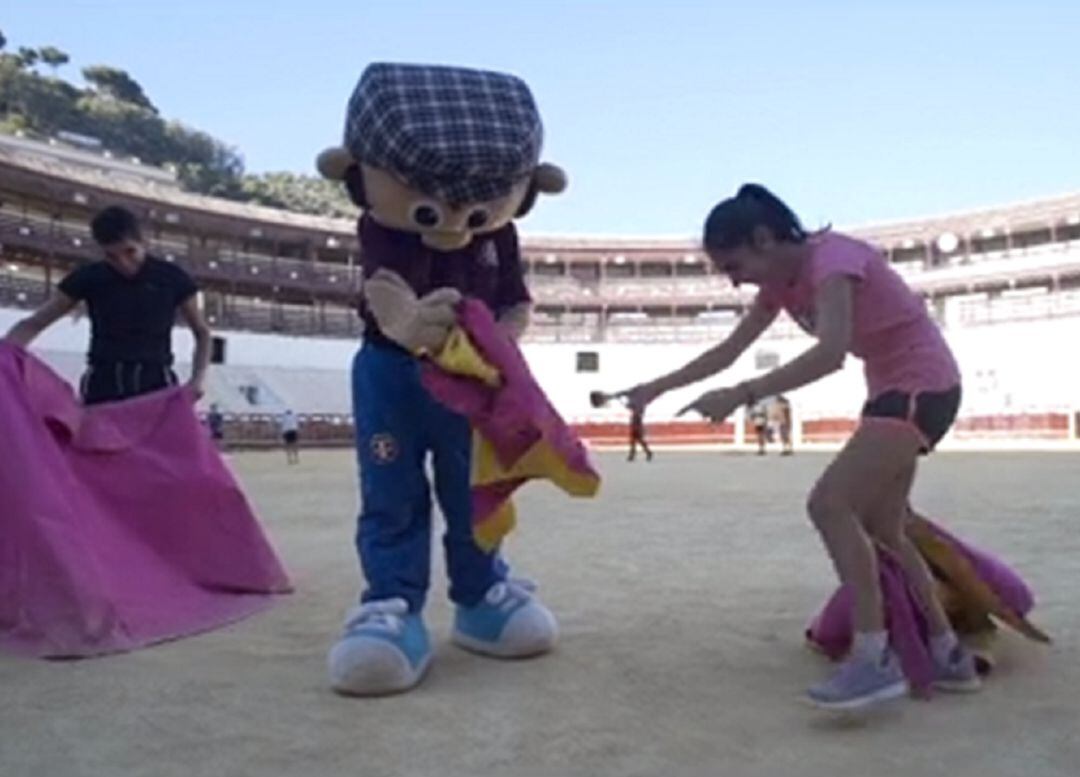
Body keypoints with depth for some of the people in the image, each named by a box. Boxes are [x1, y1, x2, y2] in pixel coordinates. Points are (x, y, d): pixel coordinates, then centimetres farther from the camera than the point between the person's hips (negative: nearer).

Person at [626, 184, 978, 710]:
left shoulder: (831, 257, -21)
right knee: (881, 529, 12)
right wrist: (657, 388, 2)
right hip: (893, 390, 10)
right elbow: (728, 351, 8)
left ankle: (875, 659, -19)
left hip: (924, 384, -10)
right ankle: (949, 656, 21)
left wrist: (741, 396, -37)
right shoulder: (782, 282, 5)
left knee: (829, 504, -20)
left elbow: (830, 354, -35)